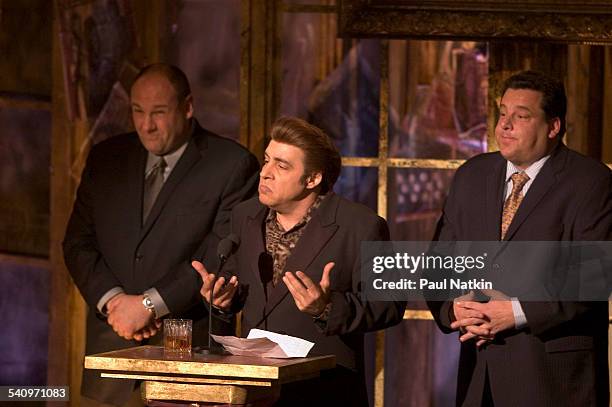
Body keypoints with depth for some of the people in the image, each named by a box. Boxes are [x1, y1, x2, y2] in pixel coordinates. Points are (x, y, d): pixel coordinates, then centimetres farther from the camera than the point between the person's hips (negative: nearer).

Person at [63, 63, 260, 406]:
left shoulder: (232, 165, -3)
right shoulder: (107, 157, 13)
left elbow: (221, 256, -11)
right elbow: (79, 243, 9)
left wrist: (149, 305, -14)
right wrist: (113, 300, -8)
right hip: (110, 348, 4)